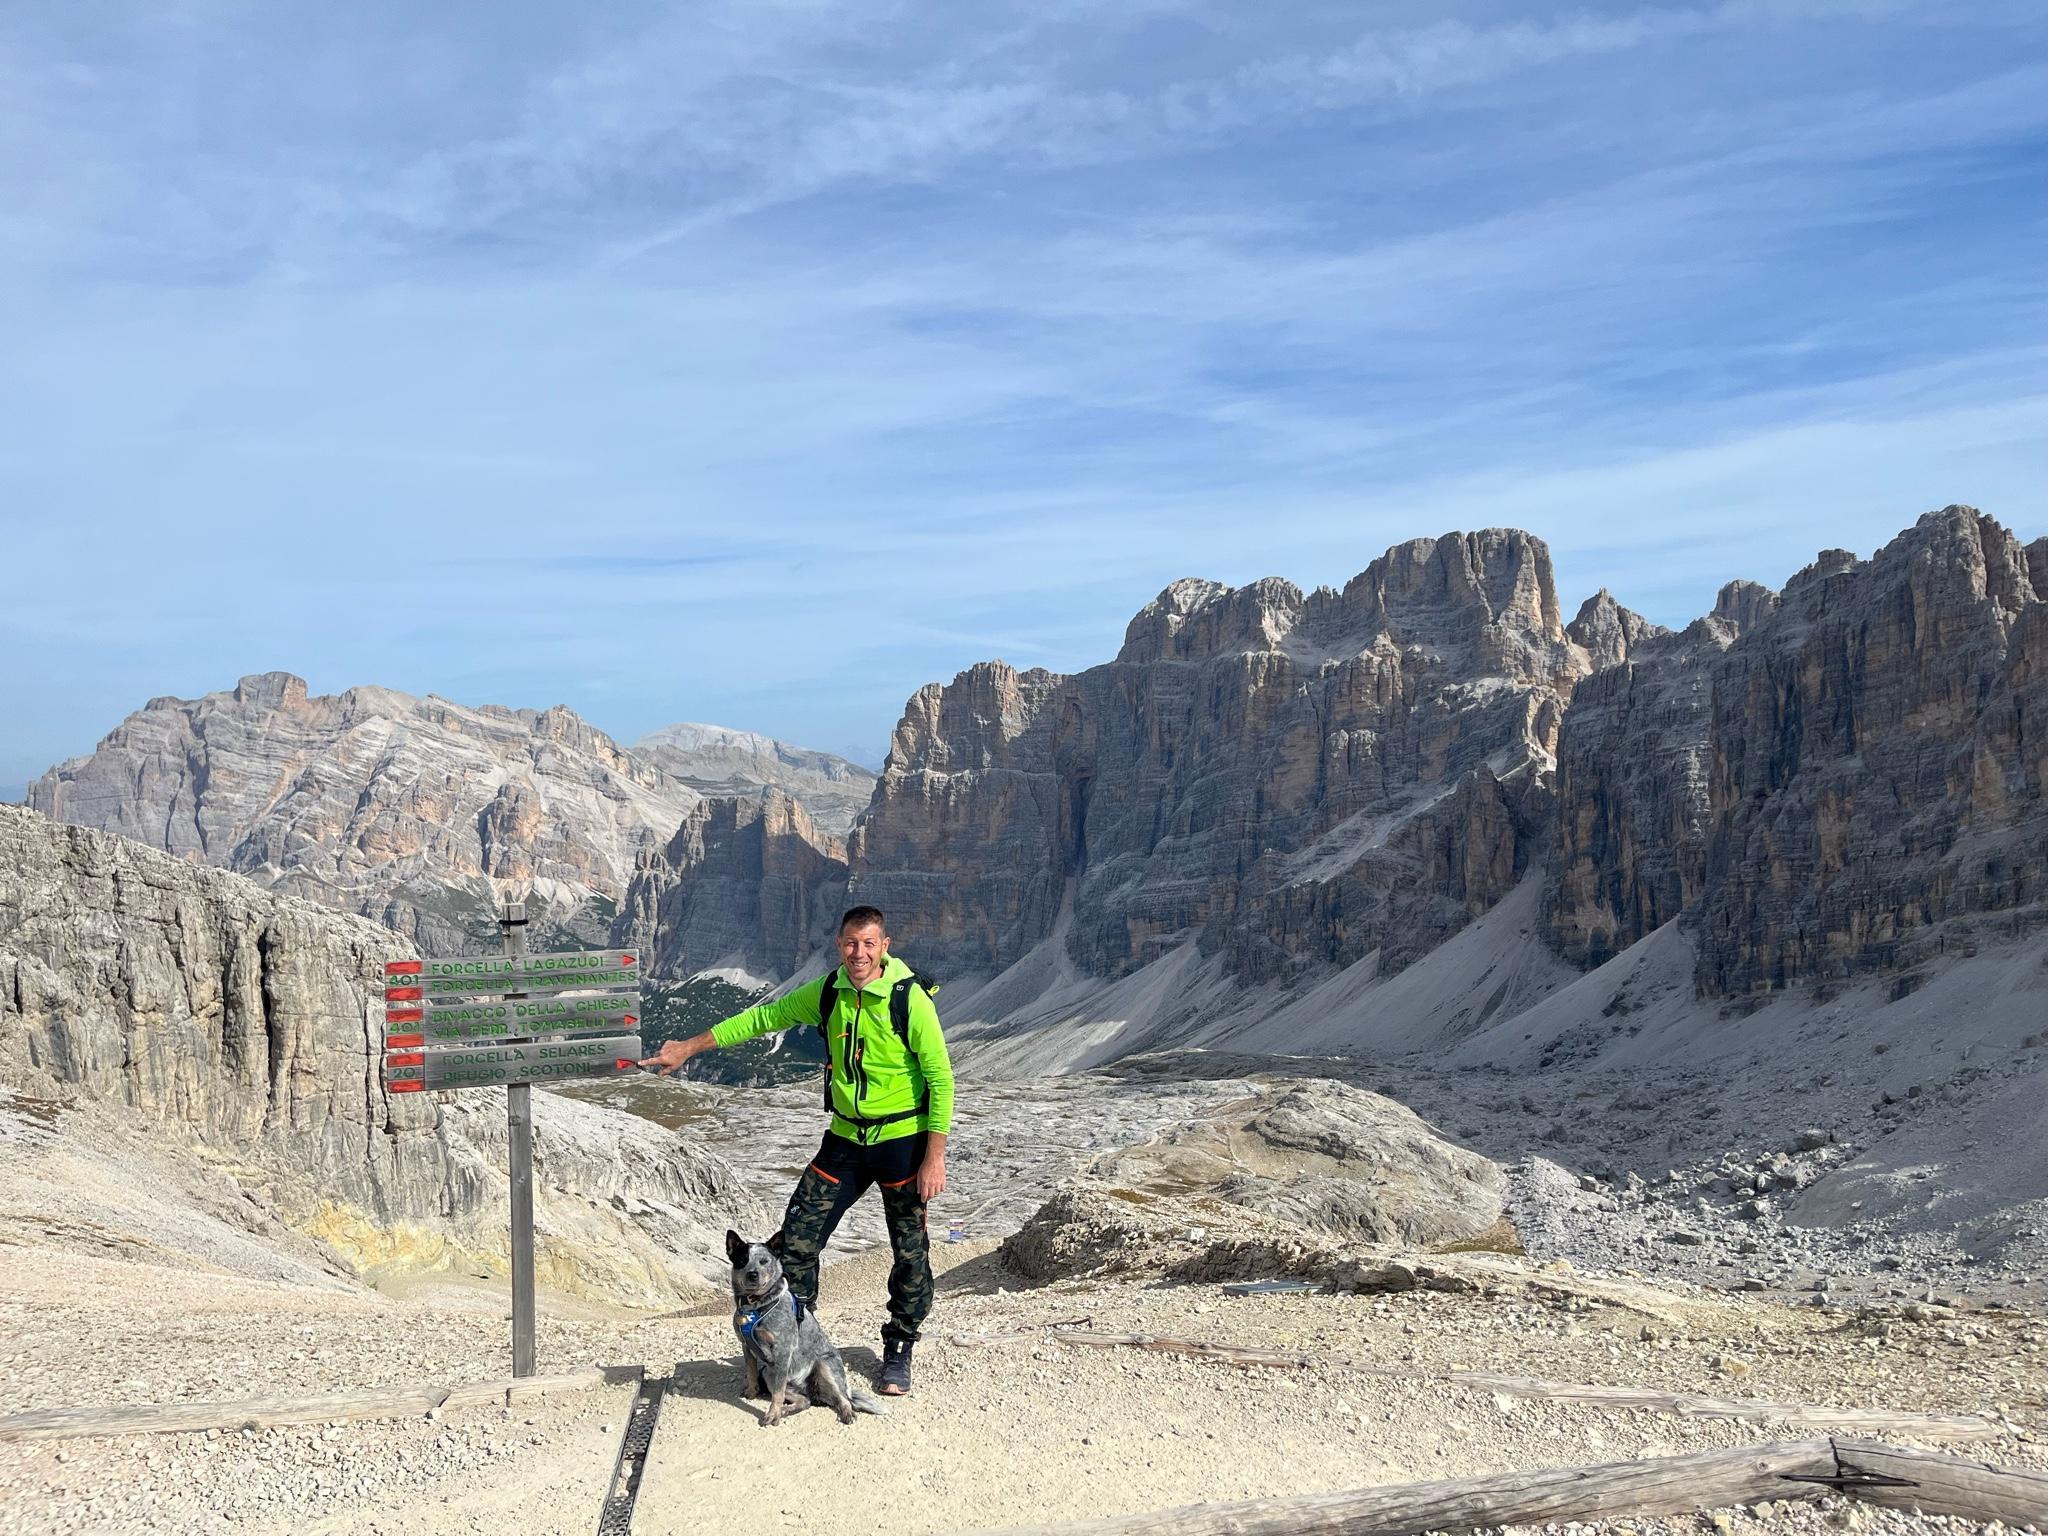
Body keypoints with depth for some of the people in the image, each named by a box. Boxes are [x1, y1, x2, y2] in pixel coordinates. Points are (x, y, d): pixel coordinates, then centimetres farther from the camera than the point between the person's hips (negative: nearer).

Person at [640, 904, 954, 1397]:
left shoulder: (910, 999, -19)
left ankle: (898, 1351, 26)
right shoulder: (829, 993, -4)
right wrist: (689, 1047, 10)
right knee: (798, 1237, 0)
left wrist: (935, 1156, -17)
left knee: (910, 1251, 6)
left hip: (903, 1139, -4)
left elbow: (941, 1078, -15)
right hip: (846, 1136, 4)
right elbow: (765, 1017, 9)